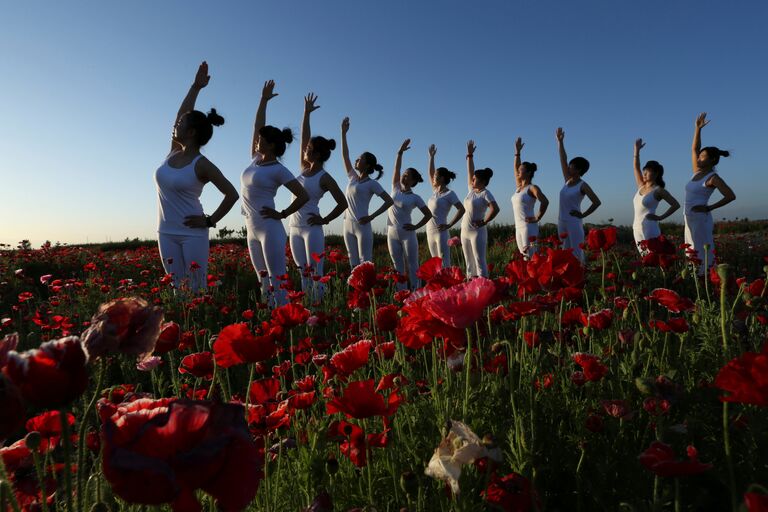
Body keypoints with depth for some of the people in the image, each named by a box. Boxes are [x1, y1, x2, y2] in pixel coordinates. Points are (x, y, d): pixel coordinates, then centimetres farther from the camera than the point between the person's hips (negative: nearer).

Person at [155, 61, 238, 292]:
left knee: (197, 290, -5)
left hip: (192, 233, -6)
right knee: (177, 287, 8)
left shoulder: (202, 165, -11)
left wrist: (210, 220, -9)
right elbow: (182, 114, 16)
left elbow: (232, 194, -8)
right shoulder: (174, 152, 7)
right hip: (166, 233, 6)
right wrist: (195, 87, 14)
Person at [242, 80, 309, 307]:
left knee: (277, 282, -9)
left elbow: (304, 195, -8)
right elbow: (257, 127, 20)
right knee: (264, 282, 10)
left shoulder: (278, 170, -7)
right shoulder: (256, 160, 13)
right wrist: (264, 100, 19)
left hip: (269, 230, -8)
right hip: (252, 231, 8)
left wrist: (282, 214, -10)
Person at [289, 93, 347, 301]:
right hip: (294, 228, 7)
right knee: (304, 275, 10)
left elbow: (343, 203, -5)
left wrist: (325, 220, -8)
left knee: (316, 276, -6)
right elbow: (304, 138, 12)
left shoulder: (324, 178, -7)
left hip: (311, 229, -7)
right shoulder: (304, 168, 10)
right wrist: (306, 113, 10)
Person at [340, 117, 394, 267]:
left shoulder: (372, 183, -4)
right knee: (354, 263, 7)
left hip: (362, 226, -6)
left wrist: (371, 217, -13)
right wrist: (343, 133, 11)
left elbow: (389, 201, -8)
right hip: (348, 225, 6)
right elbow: (345, 155, 15)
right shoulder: (353, 178, 13)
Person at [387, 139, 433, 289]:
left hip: (407, 234, -4)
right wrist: (400, 153, -7)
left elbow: (429, 214, 1)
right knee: (398, 266, 8)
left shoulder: (415, 198, -2)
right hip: (392, 234, 4)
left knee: (412, 266, 2)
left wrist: (416, 227, -8)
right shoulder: (396, 189, 8)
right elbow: (396, 169, 0)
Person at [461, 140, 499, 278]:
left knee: (479, 262, -8)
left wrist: (484, 222, -16)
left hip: (477, 232, -8)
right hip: (465, 231, 8)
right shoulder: (472, 190, 11)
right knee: (469, 262, 8)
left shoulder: (485, 193, -9)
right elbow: (470, 172, 16)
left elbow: (495, 209, -20)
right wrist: (470, 155, 13)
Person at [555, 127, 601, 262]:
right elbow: (563, 159, 7)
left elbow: (597, 202, -9)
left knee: (577, 253, -5)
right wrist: (560, 141, 3)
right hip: (561, 221, 7)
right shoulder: (568, 180, 9)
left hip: (574, 222, -7)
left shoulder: (583, 185, -7)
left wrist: (583, 215, -9)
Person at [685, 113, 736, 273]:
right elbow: (694, 149, 17)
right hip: (690, 220, 8)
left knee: (702, 256, -7)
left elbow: (731, 196, -12)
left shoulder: (713, 178, -8)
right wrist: (697, 128, 11)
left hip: (701, 220, -8)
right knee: (693, 255, 9)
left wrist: (709, 208, -13)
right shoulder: (697, 172, 12)